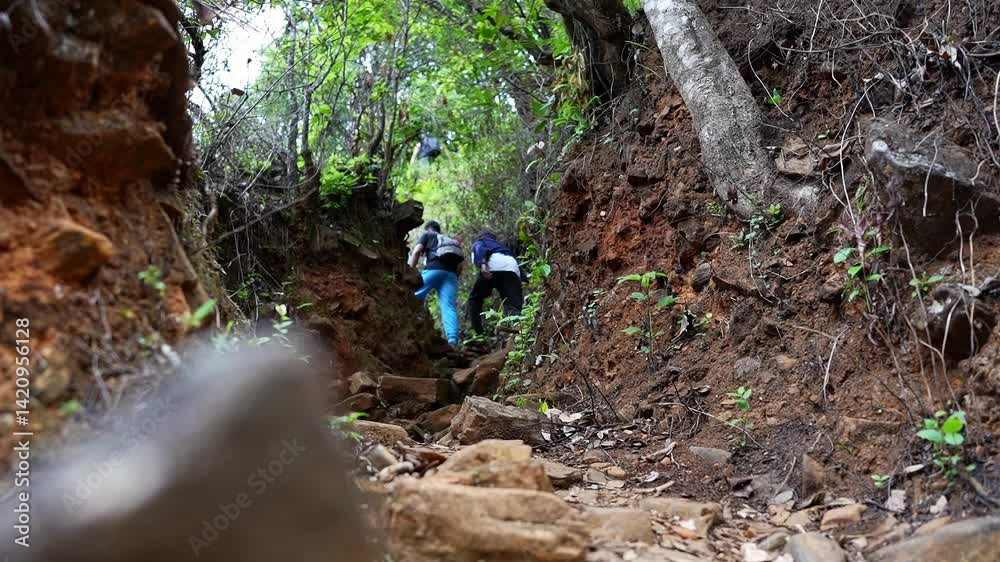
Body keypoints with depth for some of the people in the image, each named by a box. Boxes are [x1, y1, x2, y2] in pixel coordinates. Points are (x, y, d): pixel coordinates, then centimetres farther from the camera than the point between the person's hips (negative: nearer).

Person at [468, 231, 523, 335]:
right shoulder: (501, 246, 46)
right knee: (513, 306, -8)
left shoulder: (479, 242, 31)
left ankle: (478, 333, 6)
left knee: (475, 299, 18)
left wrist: (482, 264, -16)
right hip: (512, 268, 4)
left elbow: (480, 249, 3)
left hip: (493, 265, -4)